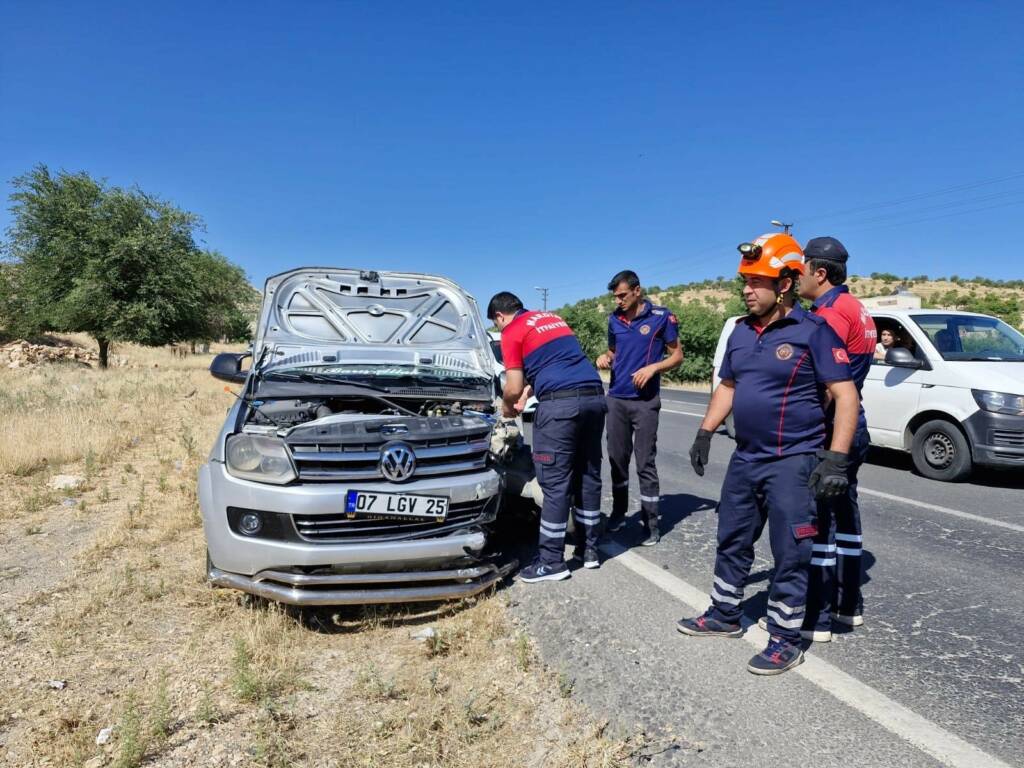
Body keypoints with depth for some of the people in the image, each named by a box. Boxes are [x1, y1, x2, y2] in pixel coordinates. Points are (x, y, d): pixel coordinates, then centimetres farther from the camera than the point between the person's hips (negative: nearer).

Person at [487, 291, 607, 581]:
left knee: (555, 483, -1)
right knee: (588, 476, 14)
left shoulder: (512, 332, 4)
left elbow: (514, 388, 0)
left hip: (560, 403, -8)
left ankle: (551, 562, 6)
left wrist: (506, 406, 21)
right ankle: (589, 550, 24)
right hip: (594, 396, 8)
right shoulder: (554, 318, 27)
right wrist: (530, 390, 45)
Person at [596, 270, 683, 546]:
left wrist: (653, 368, -18)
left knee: (645, 463, -3)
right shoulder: (614, 319, 7)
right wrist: (606, 357, -2)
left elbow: (677, 355, -1)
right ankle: (618, 512, 26)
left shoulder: (661, 317, -6)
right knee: (617, 458, 11)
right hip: (616, 399, 5)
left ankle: (652, 523, 7)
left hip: (645, 401, -4)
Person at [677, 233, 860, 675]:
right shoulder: (741, 332, 8)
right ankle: (724, 615, 35)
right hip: (745, 458, 7)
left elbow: (846, 395, -14)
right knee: (732, 542, 18)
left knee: (790, 556, 3)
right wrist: (705, 434, 14)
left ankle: (785, 641, 17)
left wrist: (836, 459, -21)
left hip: (793, 462, -7)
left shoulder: (812, 331, -12)